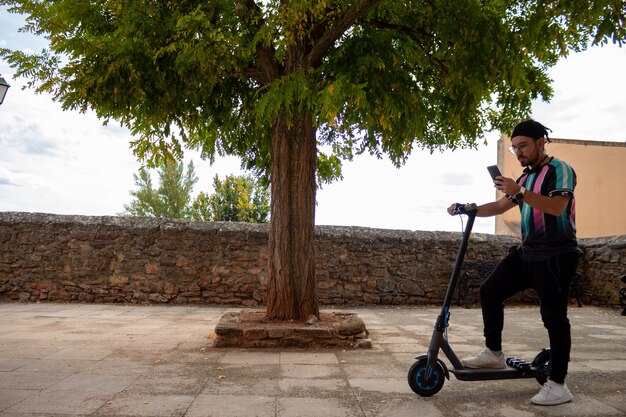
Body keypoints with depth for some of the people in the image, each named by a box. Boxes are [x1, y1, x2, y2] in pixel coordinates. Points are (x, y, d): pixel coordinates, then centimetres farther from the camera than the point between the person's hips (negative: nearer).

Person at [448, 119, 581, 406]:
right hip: (527, 252, 8)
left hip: (555, 255, -8)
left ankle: (558, 385, 6)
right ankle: (493, 353, 15)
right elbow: (500, 207, 16)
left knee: (553, 317, -4)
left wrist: (519, 192, -33)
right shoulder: (526, 177, 18)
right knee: (490, 291, 4)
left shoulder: (560, 169, -8)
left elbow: (557, 207, -24)